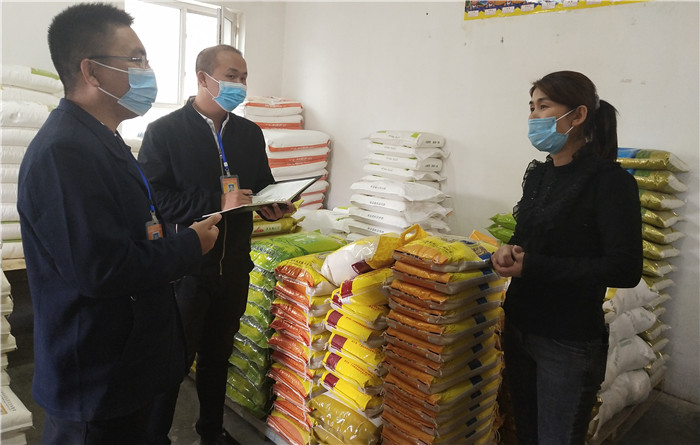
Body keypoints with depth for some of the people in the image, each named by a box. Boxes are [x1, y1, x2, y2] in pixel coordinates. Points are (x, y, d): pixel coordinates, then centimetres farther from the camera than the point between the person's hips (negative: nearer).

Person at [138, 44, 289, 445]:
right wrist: (217, 201, -24)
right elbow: (153, 197, -17)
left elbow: (263, 184, 16)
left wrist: (272, 205, -6)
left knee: (218, 353, 20)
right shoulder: (165, 131, -8)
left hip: (234, 265, 5)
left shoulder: (251, 133, 8)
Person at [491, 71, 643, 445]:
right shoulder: (539, 174, 6)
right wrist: (509, 249, -6)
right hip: (520, 327, 7)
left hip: (569, 343, -7)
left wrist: (531, 266, -22)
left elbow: (625, 270, -22)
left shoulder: (610, 181, -16)